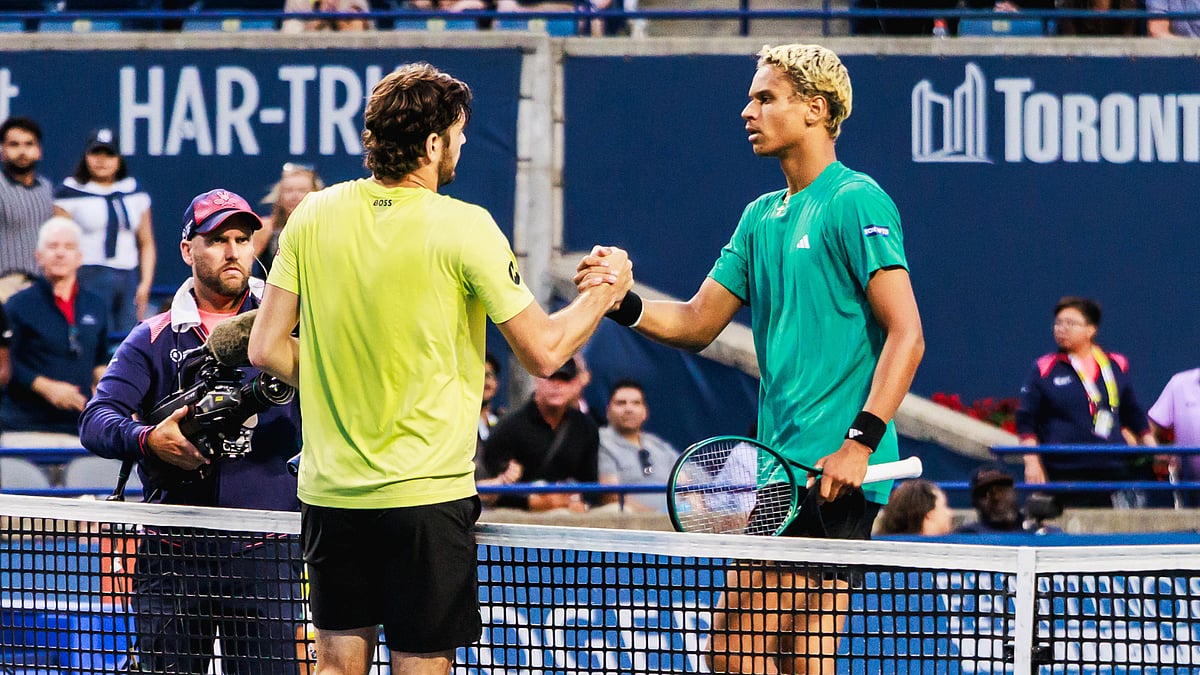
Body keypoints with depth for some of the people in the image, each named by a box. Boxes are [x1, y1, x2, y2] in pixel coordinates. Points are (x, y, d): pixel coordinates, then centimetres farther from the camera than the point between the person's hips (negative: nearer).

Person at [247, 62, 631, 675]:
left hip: (330, 488, 5)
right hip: (424, 496, -4)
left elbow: (267, 349, 4)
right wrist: (605, 293, 10)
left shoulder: (313, 216, 1)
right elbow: (543, 353, -7)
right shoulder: (463, 228, -12)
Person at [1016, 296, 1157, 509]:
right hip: (1063, 474, -2)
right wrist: (1032, 463, -5)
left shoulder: (1116, 366, 13)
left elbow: (1135, 416, 22)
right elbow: (1026, 422, 5)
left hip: (1113, 469, 2)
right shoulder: (1044, 370, 5)